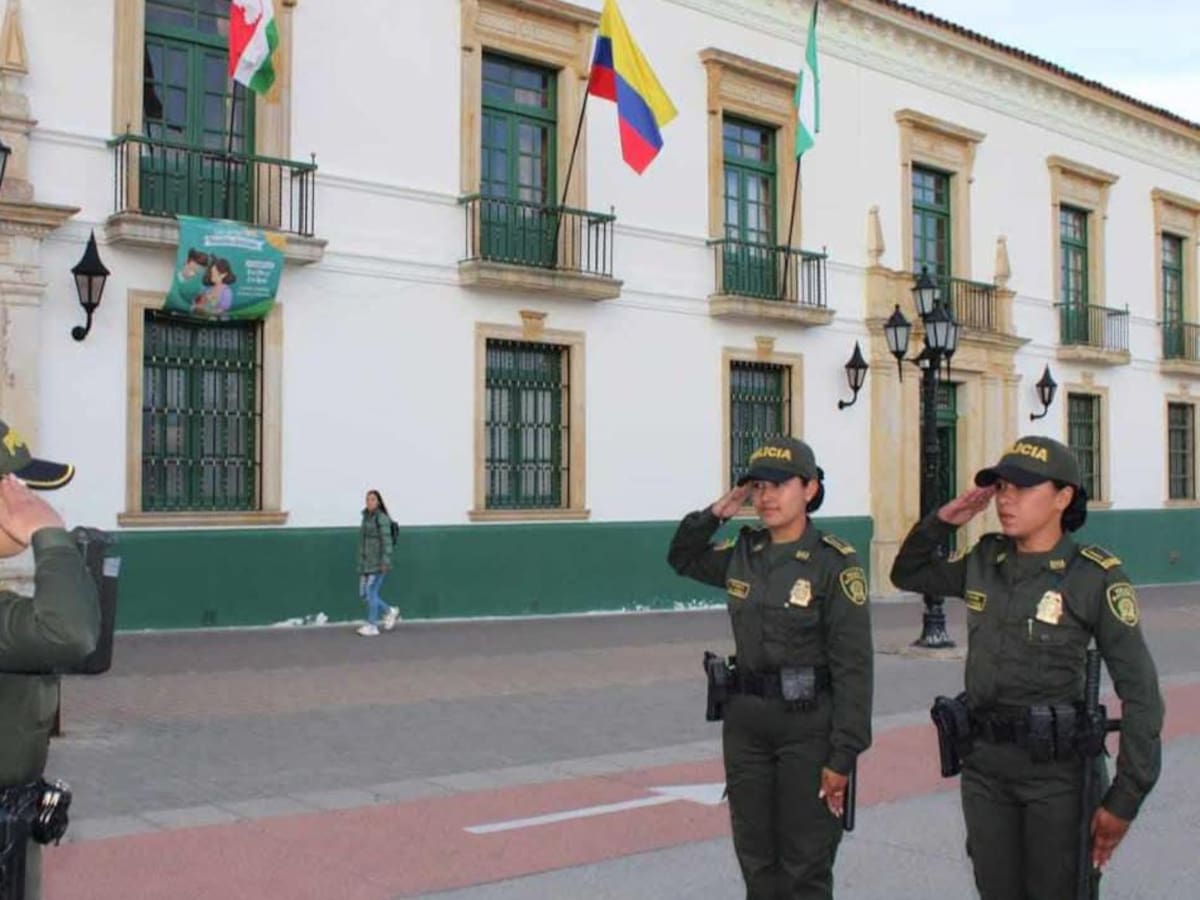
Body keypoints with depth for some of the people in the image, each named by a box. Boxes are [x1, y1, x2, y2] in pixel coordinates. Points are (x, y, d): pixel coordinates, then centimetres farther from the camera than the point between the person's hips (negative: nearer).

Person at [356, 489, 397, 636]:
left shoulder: (382, 518, -11)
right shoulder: (366, 517, 13)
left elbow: (387, 541, -18)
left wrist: (385, 561, -24)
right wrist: (361, 562, 20)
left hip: (379, 562, -8)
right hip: (367, 562, 8)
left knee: (371, 592, -7)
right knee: (364, 594, 7)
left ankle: (372, 626, 3)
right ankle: (389, 612, 23)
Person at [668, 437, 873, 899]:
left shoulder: (835, 562, -13)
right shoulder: (743, 553, 4)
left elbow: (853, 666, -13)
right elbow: (682, 558, 23)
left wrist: (843, 755, -16)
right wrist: (714, 513, 5)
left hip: (809, 723, -5)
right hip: (745, 720, 5)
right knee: (756, 861, 14)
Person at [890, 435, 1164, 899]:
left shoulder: (1096, 577, -12)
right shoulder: (985, 561, 4)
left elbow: (1139, 691, -11)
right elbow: (907, 575, 20)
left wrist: (1125, 798, -12)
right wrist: (942, 521, 3)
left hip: (1056, 768, -5)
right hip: (983, 763, 5)